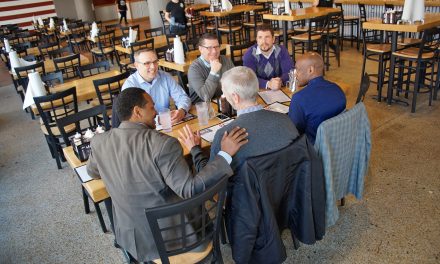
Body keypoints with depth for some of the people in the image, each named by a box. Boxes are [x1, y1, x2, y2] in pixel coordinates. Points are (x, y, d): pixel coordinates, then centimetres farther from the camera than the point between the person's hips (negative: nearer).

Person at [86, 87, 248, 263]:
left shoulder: (99, 142, -10)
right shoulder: (163, 144, -28)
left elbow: (93, 173, 11)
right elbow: (190, 190, -30)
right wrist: (225, 154, -27)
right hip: (171, 237, -4)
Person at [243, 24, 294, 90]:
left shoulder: (281, 51, -1)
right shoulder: (249, 54, -8)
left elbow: (290, 72, -8)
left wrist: (280, 81, -29)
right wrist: (268, 84, -34)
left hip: (280, 90, 2)